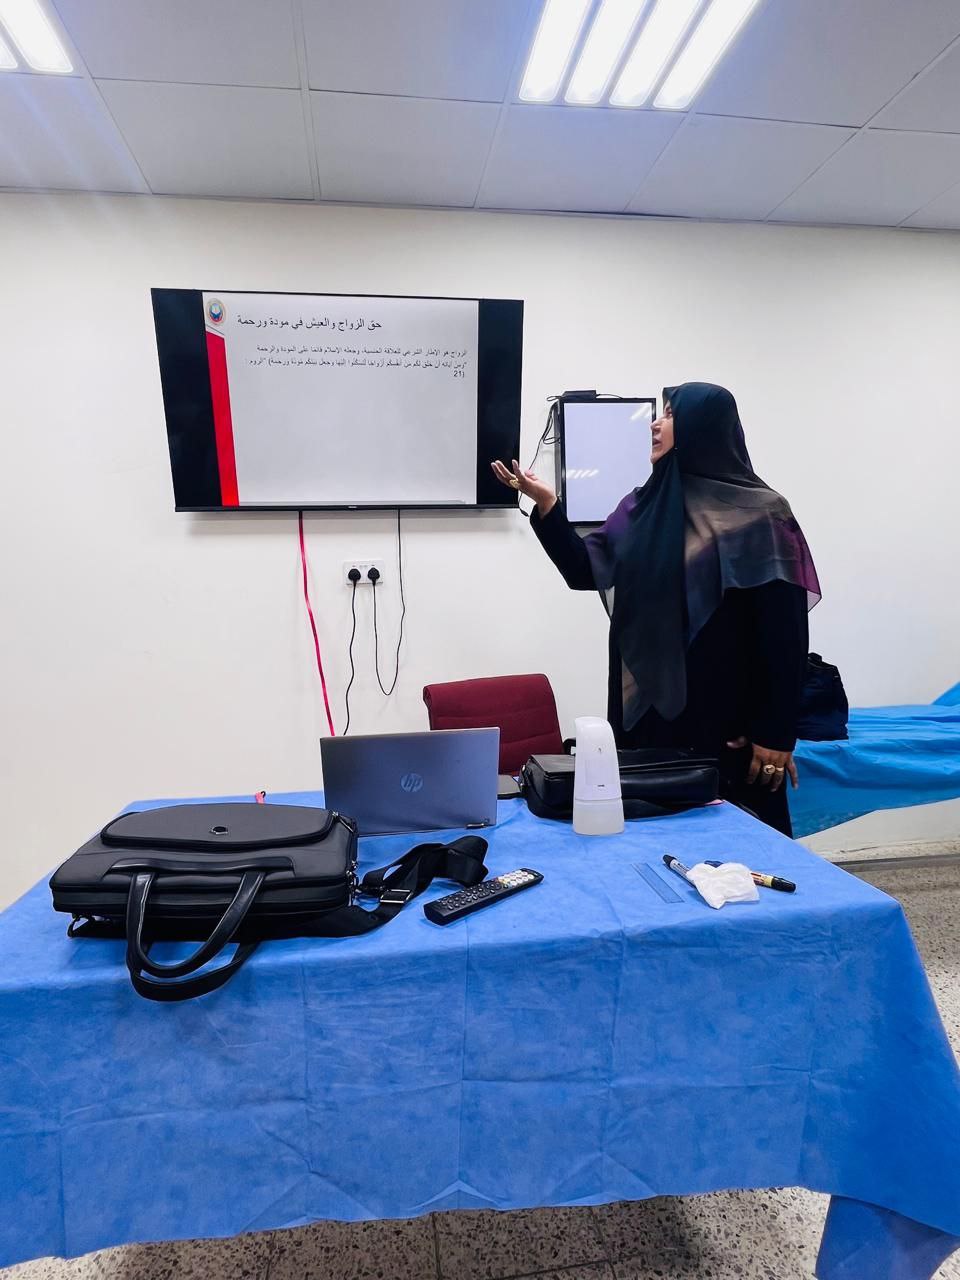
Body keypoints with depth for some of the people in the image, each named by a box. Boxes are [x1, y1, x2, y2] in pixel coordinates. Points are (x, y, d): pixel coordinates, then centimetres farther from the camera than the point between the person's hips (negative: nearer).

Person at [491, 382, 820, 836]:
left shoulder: (759, 515, -8)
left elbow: (785, 633, -11)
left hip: (725, 717, -5)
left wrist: (777, 733, -13)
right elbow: (584, 569, 7)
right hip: (648, 707, 5)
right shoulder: (643, 506, 10)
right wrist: (545, 501, -3)